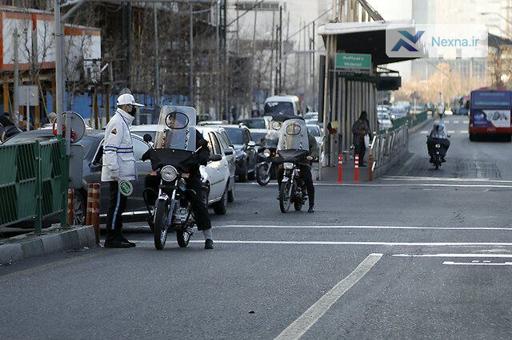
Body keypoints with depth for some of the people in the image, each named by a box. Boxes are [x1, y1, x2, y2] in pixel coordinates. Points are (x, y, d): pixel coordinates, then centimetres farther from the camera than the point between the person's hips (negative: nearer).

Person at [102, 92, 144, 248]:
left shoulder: (123, 122, 21)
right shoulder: (117, 122, -13)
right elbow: (110, 149, -21)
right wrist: (114, 171, -24)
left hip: (122, 174, 11)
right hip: (118, 175, -11)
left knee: (120, 205, 13)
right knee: (116, 205, -10)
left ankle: (117, 236, 18)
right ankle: (111, 238, -9)